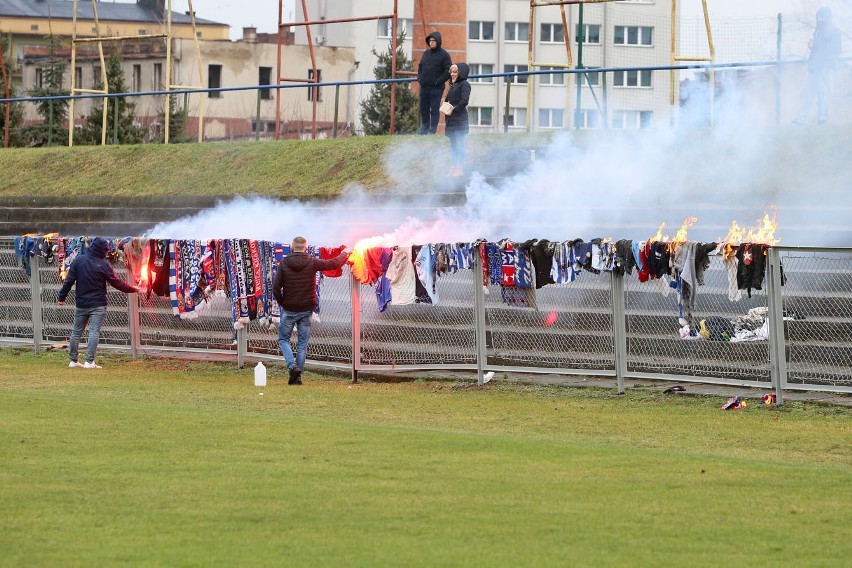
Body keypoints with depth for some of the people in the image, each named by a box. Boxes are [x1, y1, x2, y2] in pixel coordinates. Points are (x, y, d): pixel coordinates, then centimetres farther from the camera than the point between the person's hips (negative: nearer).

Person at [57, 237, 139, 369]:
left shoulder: (78, 260, -1)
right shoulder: (103, 264, -11)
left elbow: (69, 280, 0)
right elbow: (116, 283, -6)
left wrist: (62, 297, 7)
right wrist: (133, 289, 6)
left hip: (81, 304, 4)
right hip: (98, 305, -4)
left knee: (76, 332, 13)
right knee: (94, 332, -5)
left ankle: (73, 360, 17)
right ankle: (89, 361, -13)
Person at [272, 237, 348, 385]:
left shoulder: (283, 264, -7)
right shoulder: (312, 262, -6)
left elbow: (276, 288, -11)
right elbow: (335, 263, 5)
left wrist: (282, 303, 7)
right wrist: (344, 254, 27)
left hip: (289, 310, -1)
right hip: (306, 310, 1)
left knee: (283, 339, 12)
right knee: (303, 343, 9)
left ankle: (293, 366, -9)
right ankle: (298, 375, 8)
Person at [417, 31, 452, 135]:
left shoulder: (444, 55, -5)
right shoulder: (426, 53, 14)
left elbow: (448, 71, -9)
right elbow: (420, 67, 23)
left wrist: (438, 81, -15)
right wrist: (419, 78, 6)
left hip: (436, 87, -6)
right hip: (424, 87, 6)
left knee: (434, 110, -6)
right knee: (424, 109, 9)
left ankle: (433, 129, -4)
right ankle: (424, 129, 17)